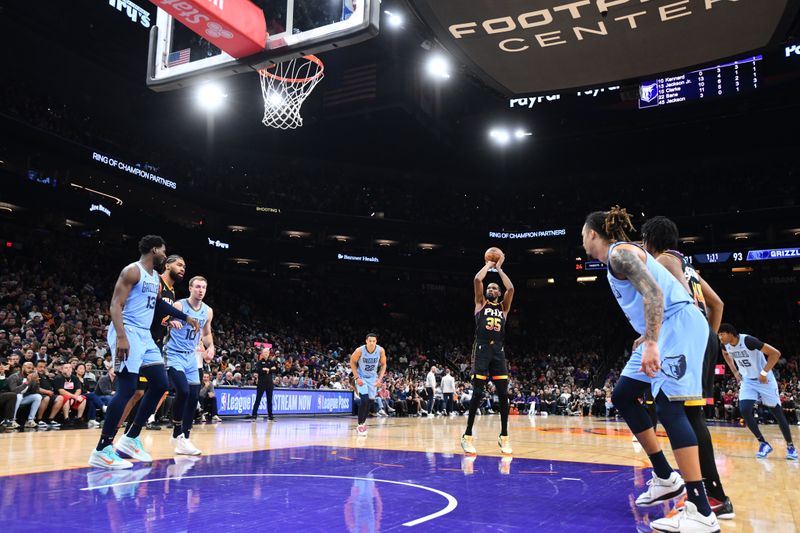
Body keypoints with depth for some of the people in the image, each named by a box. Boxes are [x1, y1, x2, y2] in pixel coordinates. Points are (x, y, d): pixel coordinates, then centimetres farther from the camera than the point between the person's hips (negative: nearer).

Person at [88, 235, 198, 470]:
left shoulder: (156, 278, 18)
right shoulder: (132, 271, -9)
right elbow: (116, 304, -17)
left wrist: (185, 317, 38)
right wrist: (121, 337, -28)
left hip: (145, 335, 10)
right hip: (128, 332, -10)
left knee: (160, 384, 8)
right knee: (127, 389, -15)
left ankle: (131, 438, 16)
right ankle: (102, 450, -10)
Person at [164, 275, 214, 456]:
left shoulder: (208, 311, 5)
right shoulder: (178, 306, -12)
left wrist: (210, 346, -1)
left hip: (191, 357, 6)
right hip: (174, 355, -6)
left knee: (194, 397, 2)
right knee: (183, 391, -21)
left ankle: (184, 438, 11)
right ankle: (177, 433, -2)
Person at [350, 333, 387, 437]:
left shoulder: (381, 351, -18)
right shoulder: (360, 350, -24)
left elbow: (383, 364, -3)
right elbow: (352, 362, -9)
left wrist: (380, 378, -13)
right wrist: (357, 377, -15)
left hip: (373, 378, 3)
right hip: (361, 377, -3)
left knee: (370, 401, 6)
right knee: (364, 400, -17)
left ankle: (363, 422, 27)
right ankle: (360, 425, -4)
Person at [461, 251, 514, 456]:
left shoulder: (504, 307, 19)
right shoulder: (480, 303, 12)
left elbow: (511, 288, 3)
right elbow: (477, 280, -2)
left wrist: (499, 268, 14)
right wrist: (489, 264, 12)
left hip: (498, 351, 3)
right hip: (482, 350, -3)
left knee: (503, 395, 0)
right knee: (477, 394, -8)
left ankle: (504, 437, 10)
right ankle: (467, 436, -1)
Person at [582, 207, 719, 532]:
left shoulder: (619, 252, -10)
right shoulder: (618, 257, 19)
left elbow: (653, 293, -23)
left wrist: (651, 343, -29)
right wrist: (646, 338, 30)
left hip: (679, 325, -11)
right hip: (664, 330, 11)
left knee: (668, 405, -17)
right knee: (622, 395, 12)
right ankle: (666, 478, 16)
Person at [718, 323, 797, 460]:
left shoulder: (748, 340, -29)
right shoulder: (726, 345, -8)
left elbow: (775, 353, -28)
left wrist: (764, 373, -27)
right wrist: (735, 372, 10)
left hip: (764, 380, -5)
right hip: (747, 381, 5)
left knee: (777, 413, 3)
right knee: (744, 411, -10)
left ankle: (790, 446, 19)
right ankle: (764, 444, 5)